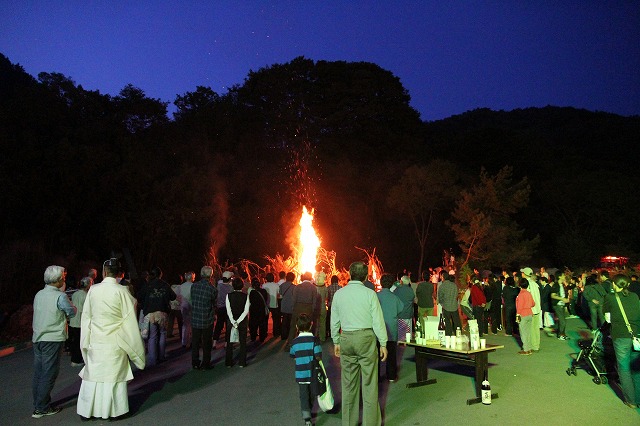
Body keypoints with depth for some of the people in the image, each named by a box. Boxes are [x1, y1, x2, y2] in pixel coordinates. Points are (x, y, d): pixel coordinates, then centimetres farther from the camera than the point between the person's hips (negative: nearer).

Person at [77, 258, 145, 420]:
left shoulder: (93, 290, -5)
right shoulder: (122, 291, -12)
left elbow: (86, 316, 4)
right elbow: (129, 318, -8)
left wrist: (86, 342, 16)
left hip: (95, 340, 2)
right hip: (115, 340, -2)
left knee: (93, 373, 14)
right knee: (114, 374, 8)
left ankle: (87, 409, 24)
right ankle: (113, 409, 15)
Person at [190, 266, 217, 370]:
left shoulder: (193, 286, -7)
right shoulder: (213, 289, -16)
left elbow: (192, 301, 5)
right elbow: (215, 305, -2)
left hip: (195, 320, 3)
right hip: (207, 321, -3)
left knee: (195, 343, 15)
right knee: (206, 344, 11)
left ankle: (195, 363, 24)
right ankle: (205, 364, 18)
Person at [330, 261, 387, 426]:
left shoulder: (339, 294, 3)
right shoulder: (369, 294, -7)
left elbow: (334, 321, 9)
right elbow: (378, 321, -6)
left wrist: (336, 341, 19)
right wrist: (383, 344, 2)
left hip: (346, 339, 3)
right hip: (366, 338, -3)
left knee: (349, 383, 13)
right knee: (369, 383, 5)